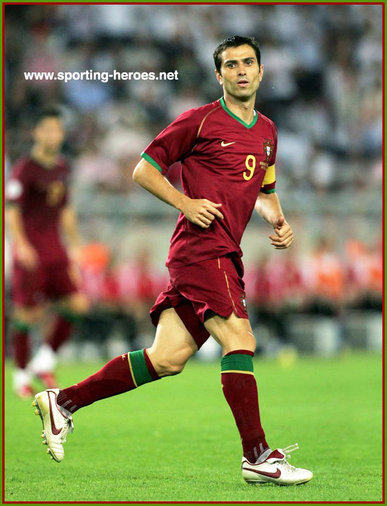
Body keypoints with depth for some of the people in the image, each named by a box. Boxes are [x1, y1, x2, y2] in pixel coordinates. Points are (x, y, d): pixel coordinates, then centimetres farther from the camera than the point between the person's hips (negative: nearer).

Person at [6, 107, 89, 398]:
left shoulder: (62, 166, 13)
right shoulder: (24, 169, -8)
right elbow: (11, 210, -14)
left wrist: (75, 244, 21)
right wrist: (21, 244, -27)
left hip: (55, 249, 6)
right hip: (29, 251, -6)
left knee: (76, 303, -6)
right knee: (28, 314, -5)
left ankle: (44, 362, 7)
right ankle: (22, 375, 11)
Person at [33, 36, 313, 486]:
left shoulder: (267, 131, 20)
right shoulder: (200, 120, -1)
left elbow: (265, 192, 33)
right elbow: (144, 169, 2)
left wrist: (277, 221, 12)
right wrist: (186, 203, -11)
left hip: (224, 255, 7)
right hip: (201, 245, -7)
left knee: (167, 359, 1)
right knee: (240, 340, -16)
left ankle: (64, 401, 11)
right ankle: (258, 457, -15)